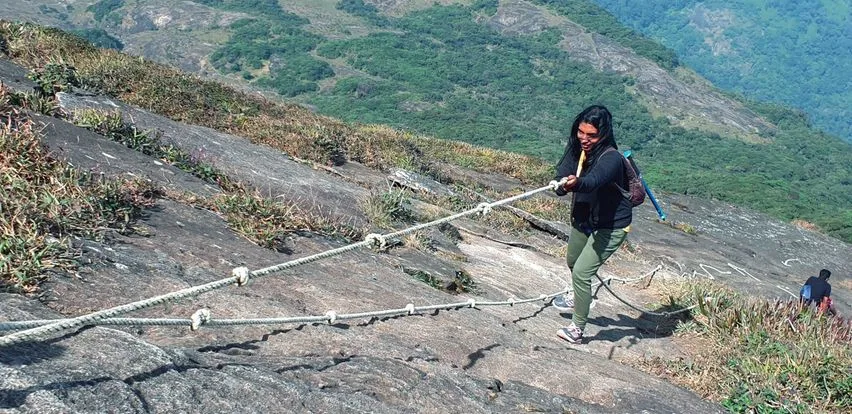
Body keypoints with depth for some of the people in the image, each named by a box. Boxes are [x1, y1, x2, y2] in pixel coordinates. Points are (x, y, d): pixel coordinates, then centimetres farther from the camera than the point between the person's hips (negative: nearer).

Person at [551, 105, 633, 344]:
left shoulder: (611, 158, -32)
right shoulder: (576, 148, -11)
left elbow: (593, 180, -51)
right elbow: (561, 176, -17)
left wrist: (577, 182, -72)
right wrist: (565, 185, -40)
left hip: (611, 226, -8)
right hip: (582, 218, 8)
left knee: (581, 272, -14)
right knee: (573, 262, 28)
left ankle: (577, 329, 0)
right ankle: (579, 299, 56)